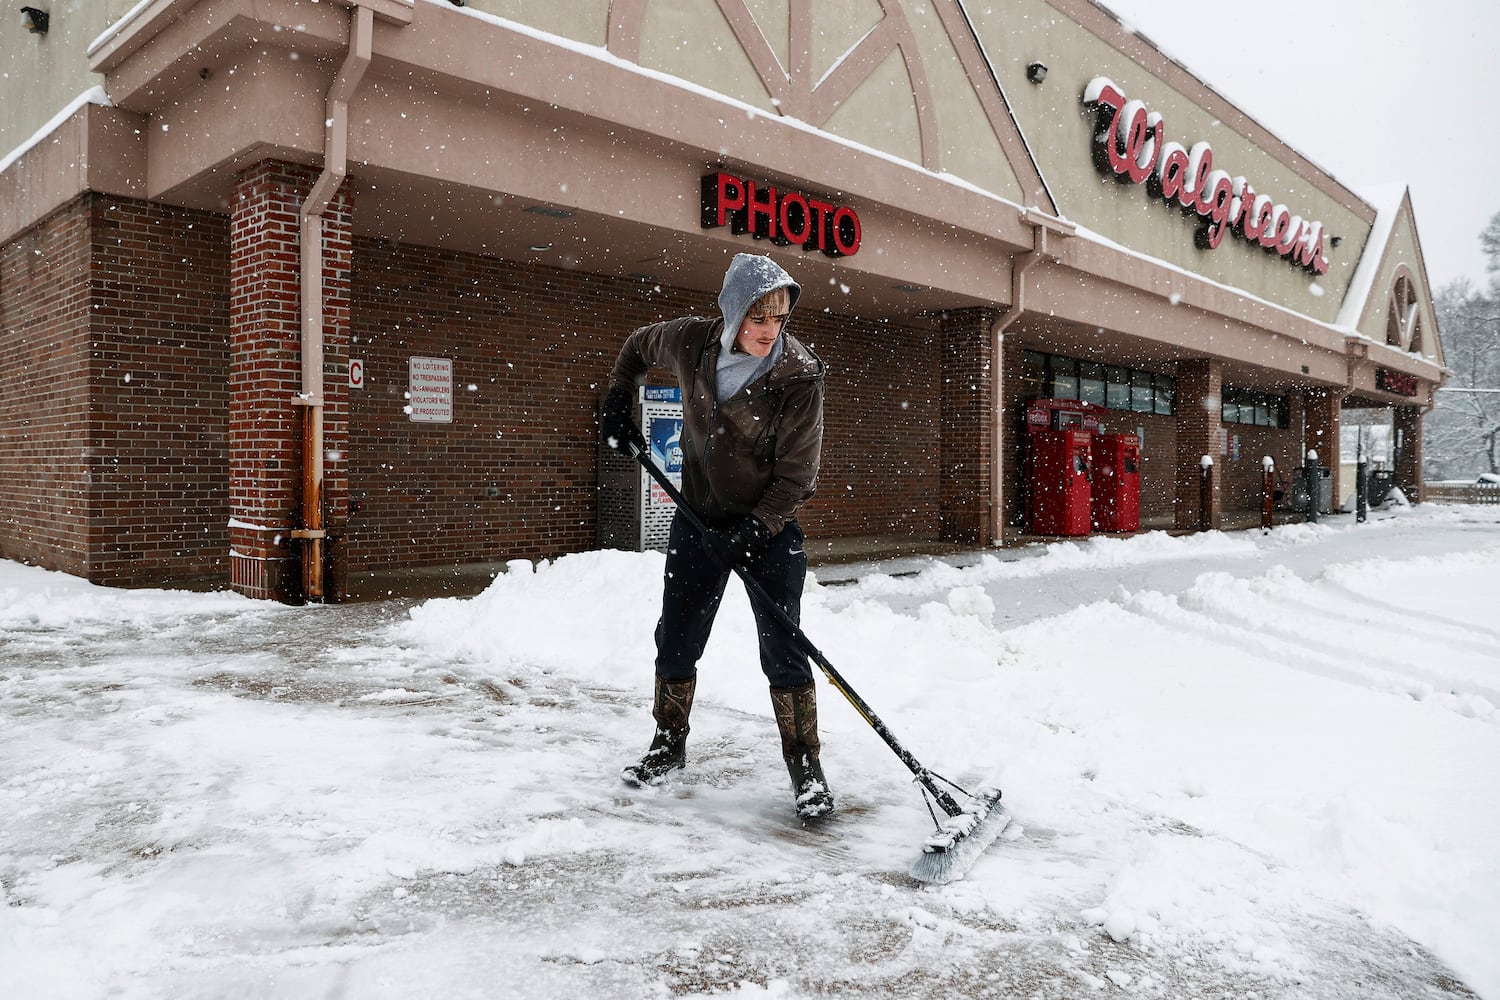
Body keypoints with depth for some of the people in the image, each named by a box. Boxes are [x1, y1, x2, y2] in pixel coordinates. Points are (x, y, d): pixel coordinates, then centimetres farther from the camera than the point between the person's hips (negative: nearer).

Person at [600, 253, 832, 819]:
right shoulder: (691, 342, -10)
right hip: (699, 518, 4)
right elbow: (639, 345, 15)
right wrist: (617, 402, 10)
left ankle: (806, 771, 7)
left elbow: (795, 479, -17)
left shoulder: (799, 378, -20)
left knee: (782, 650, -7)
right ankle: (669, 747, 31)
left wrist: (753, 532, -25)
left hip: (769, 526, -3)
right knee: (676, 640, 11)